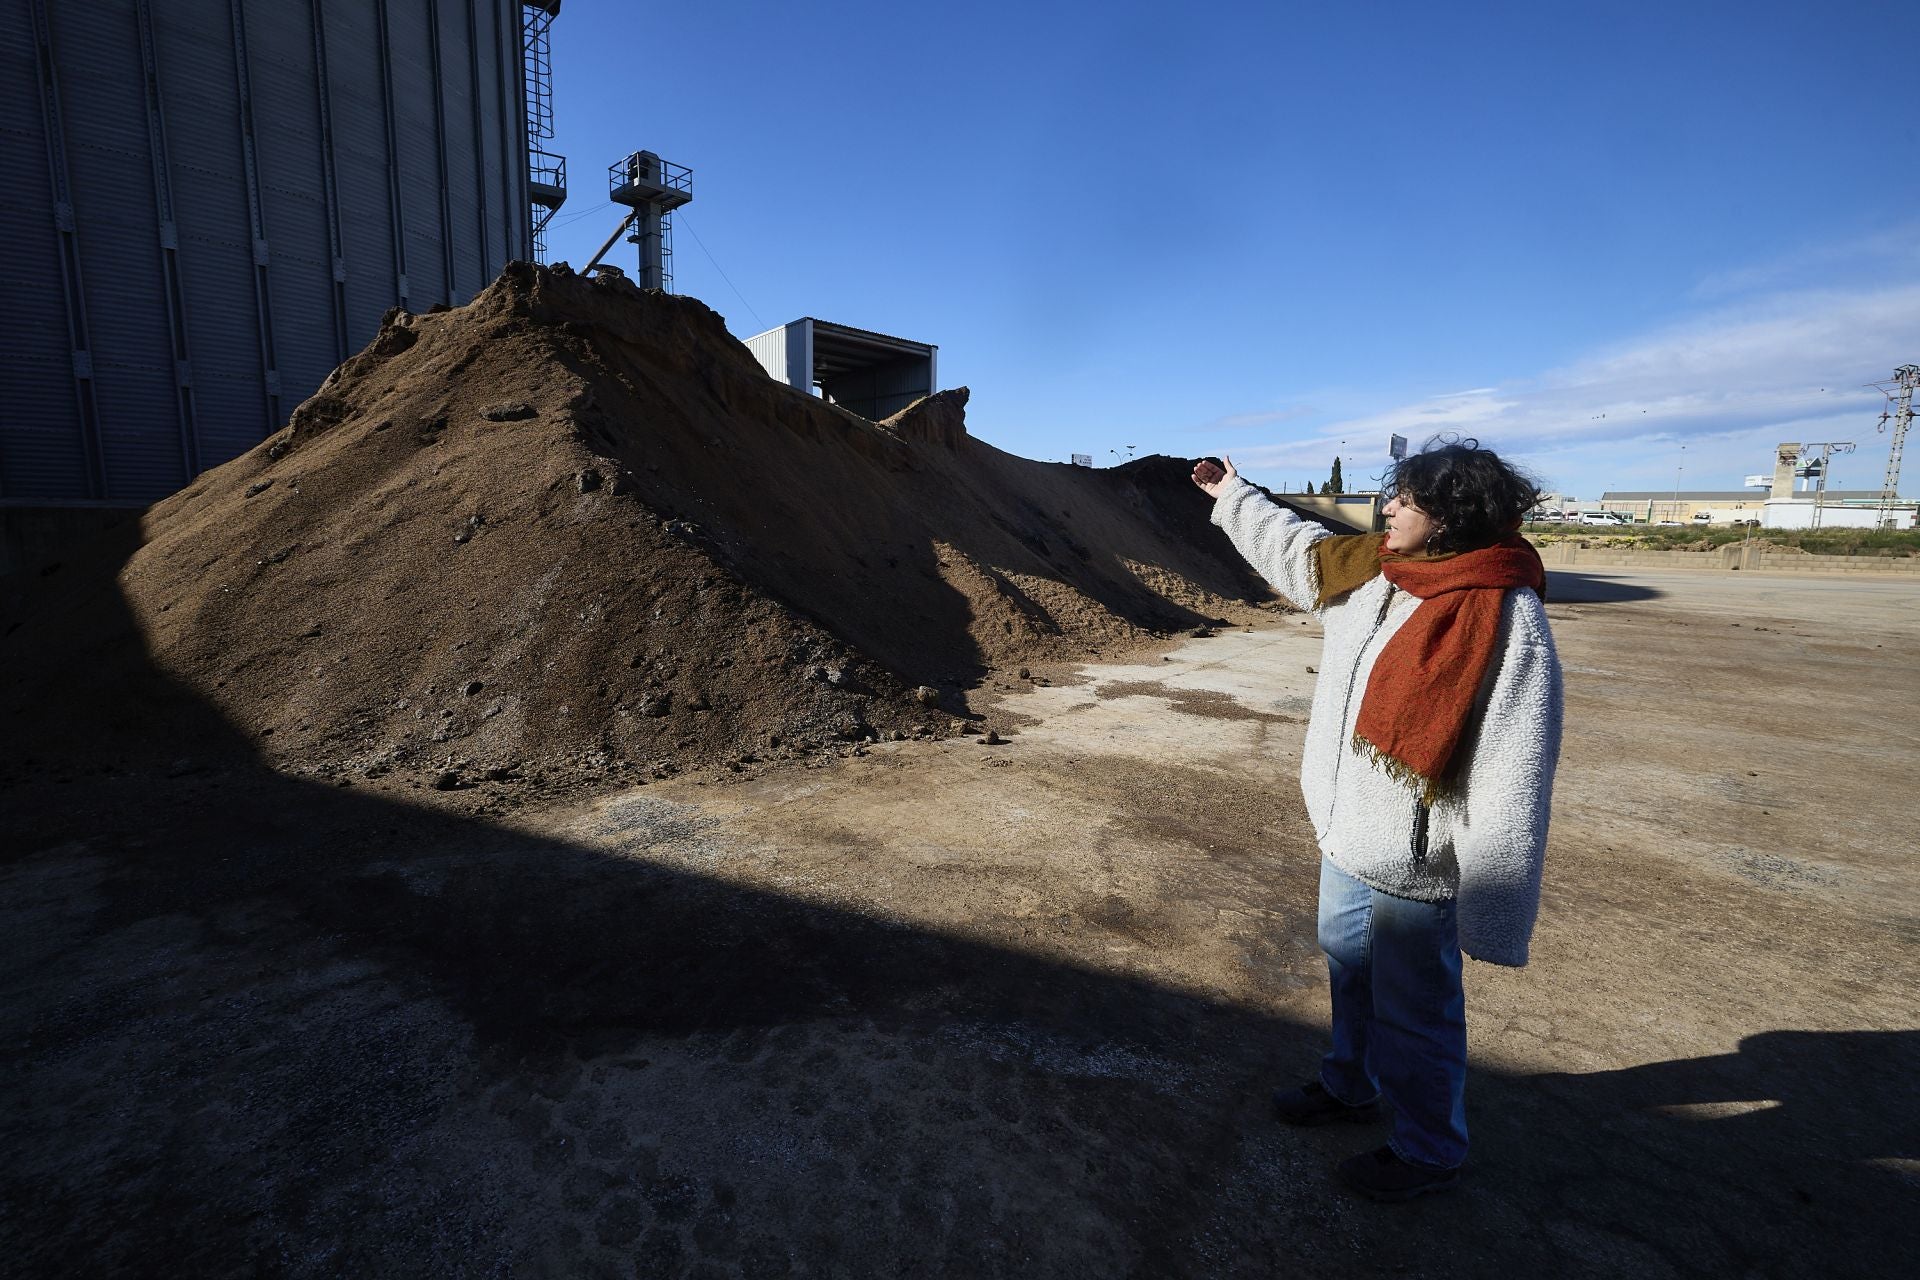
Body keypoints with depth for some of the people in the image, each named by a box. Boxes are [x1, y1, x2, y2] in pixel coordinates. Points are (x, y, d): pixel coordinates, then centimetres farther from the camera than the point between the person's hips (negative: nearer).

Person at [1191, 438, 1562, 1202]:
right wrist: (1232, 497, 29)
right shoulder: (1371, 570, -1)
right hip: (1345, 839, 8)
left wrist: (1490, 918, -22)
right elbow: (1295, 548, 19)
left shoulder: (1508, 621, -25)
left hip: (1415, 866, -8)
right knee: (1349, 972, 27)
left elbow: (1512, 784, -25)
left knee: (1413, 1015, 14)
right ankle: (1349, 1086, 53)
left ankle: (1429, 1152, 40)